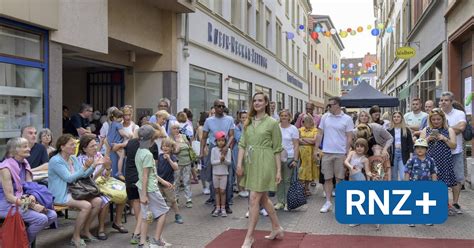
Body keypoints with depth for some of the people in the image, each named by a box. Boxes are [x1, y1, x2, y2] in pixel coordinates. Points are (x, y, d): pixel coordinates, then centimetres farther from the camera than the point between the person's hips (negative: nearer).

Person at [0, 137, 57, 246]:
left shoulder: (25, 164, 7)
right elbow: (9, 197, -20)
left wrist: (32, 197, -16)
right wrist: (33, 206, -25)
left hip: (24, 202, 8)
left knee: (52, 215, -8)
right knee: (41, 219, -24)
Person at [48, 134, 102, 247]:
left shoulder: (73, 158, 9)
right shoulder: (55, 160, -14)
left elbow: (83, 175, 7)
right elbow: (69, 178, -20)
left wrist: (93, 166, -10)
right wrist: (84, 167, -25)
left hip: (73, 191, 8)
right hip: (61, 195, -8)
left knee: (98, 201, -8)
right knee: (86, 205, -27)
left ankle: (85, 231, 7)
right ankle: (75, 237, -11)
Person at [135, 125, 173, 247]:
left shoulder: (139, 151, 9)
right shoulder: (148, 154, -19)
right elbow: (145, 176, -20)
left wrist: (162, 181, 21)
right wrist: (144, 194, -19)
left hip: (143, 188, 8)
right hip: (150, 189, -8)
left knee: (145, 215, 13)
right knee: (163, 211, 8)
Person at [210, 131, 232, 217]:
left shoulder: (228, 150, -2)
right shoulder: (214, 150, -1)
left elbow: (229, 162, -7)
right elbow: (212, 162, -7)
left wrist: (224, 160, -26)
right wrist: (220, 160, -21)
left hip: (224, 173, -1)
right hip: (215, 173, 1)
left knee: (222, 191, 1)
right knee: (217, 191, 9)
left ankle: (223, 208, 10)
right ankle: (217, 208, 16)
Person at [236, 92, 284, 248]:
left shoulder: (272, 123, -4)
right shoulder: (248, 122, 10)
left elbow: (277, 149, -3)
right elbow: (242, 144, 6)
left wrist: (278, 170, -5)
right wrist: (239, 163, -6)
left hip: (264, 163, -6)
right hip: (251, 162, 6)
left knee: (254, 199, -8)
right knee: (263, 198, 16)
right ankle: (277, 228, 32)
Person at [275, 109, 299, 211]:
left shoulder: (293, 129, 1)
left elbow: (296, 145, -2)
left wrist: (295, 160, -10)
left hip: (289, 157, -2)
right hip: (277, 156, 2)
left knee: (287, 180, 0)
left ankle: (287, 202, 9)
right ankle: (279, 201, 12)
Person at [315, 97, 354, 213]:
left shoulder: (347, 119, -3)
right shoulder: (325, 117, 6)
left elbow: (349, 138, -3)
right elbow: (320, 134, 10)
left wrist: (347, 154, -7)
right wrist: (316, 149, 4)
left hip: (340, 153, -3)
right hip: (326, 152, 3)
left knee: (339, 179, 6)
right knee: (327, 178, 7)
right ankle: (328, 202, 16)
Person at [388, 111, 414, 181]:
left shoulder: (406, 130, 5)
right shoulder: (389, 130, 5)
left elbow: (410, 144, 3)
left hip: (403, 155, -1)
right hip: (393, 154, 1)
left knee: (403, 177, -10)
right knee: (394, 178, 8)